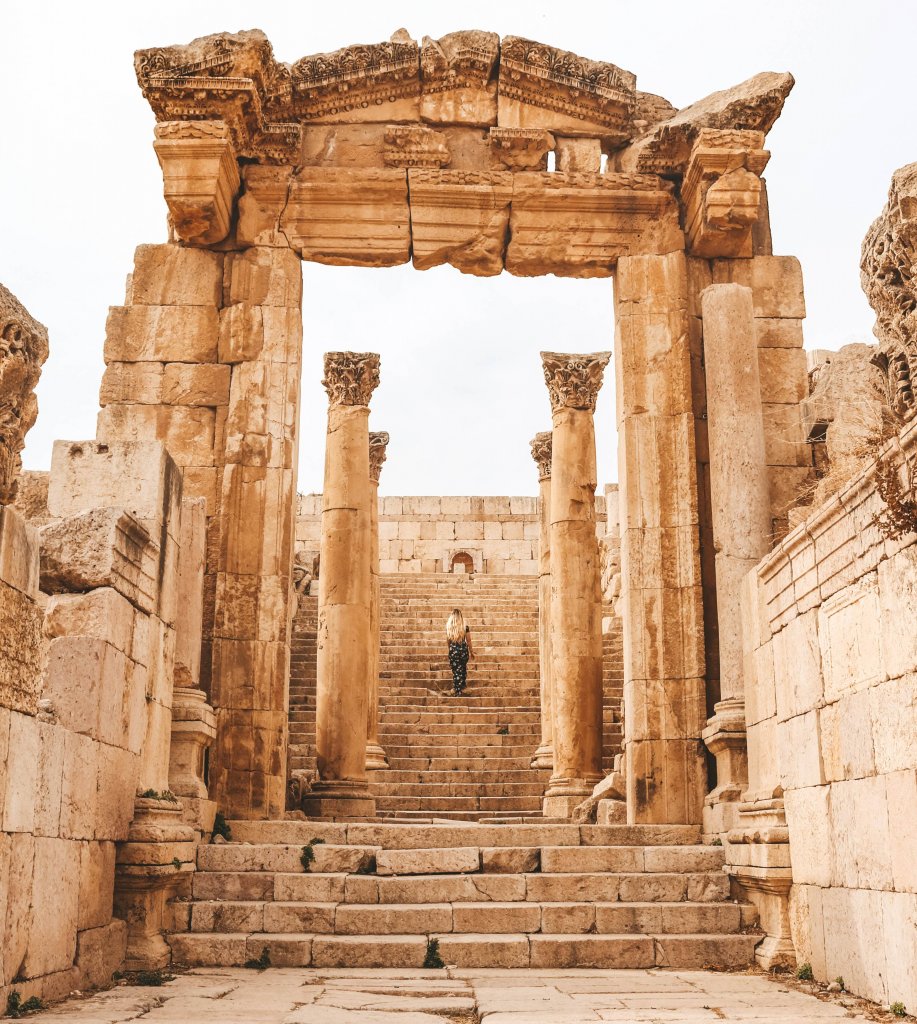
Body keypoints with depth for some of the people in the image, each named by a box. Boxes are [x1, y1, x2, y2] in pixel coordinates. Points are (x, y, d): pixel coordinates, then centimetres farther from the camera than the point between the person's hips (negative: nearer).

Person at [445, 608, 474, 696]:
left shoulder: (448, 627, -8)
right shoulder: (465, 628, -12)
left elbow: (448, 641, 4)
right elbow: (468, 641, -4)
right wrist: (471, 652, 10)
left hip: (453, 650, 0)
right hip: (463, 650, 0)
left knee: (456, 671, 9)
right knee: (463, 669, 21)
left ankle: (456, 690, 11)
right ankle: (461, 687, 31)